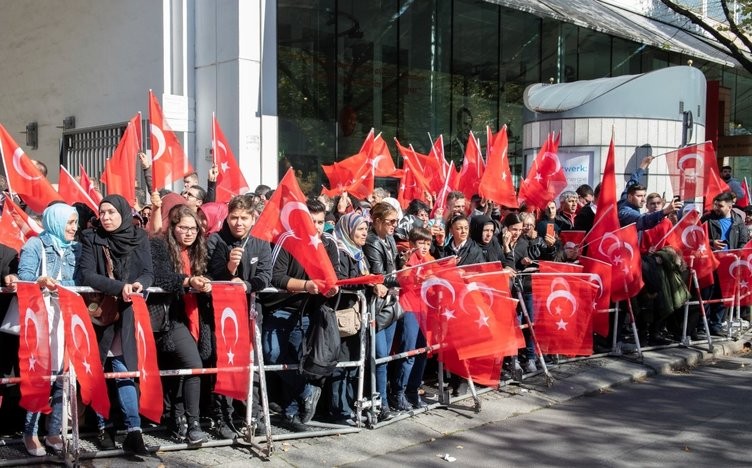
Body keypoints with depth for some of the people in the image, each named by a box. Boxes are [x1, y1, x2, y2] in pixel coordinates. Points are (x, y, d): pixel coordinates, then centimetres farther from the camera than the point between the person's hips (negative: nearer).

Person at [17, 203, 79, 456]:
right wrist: (40, 281, -28)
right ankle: (30, 433, 2)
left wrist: (57, 285, -7)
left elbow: (77, 282, 12)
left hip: (67, 317, 4)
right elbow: (23, 277, -9)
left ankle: (54, 432, 8)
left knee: (62, 374, 1)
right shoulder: (35, 244, 4)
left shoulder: (75, 248, 19)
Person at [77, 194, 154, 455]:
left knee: (123, 369, -7)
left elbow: (148, 273, 0)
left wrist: (138, 285, -23)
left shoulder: (139, 238, 4)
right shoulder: (91, 239, 0)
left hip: (128, 314, 0)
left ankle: (133, 429, -9)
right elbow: (85, 275, -11)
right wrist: (119, 287, -24)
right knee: (98, 370, 3)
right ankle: (101, 426, 13)